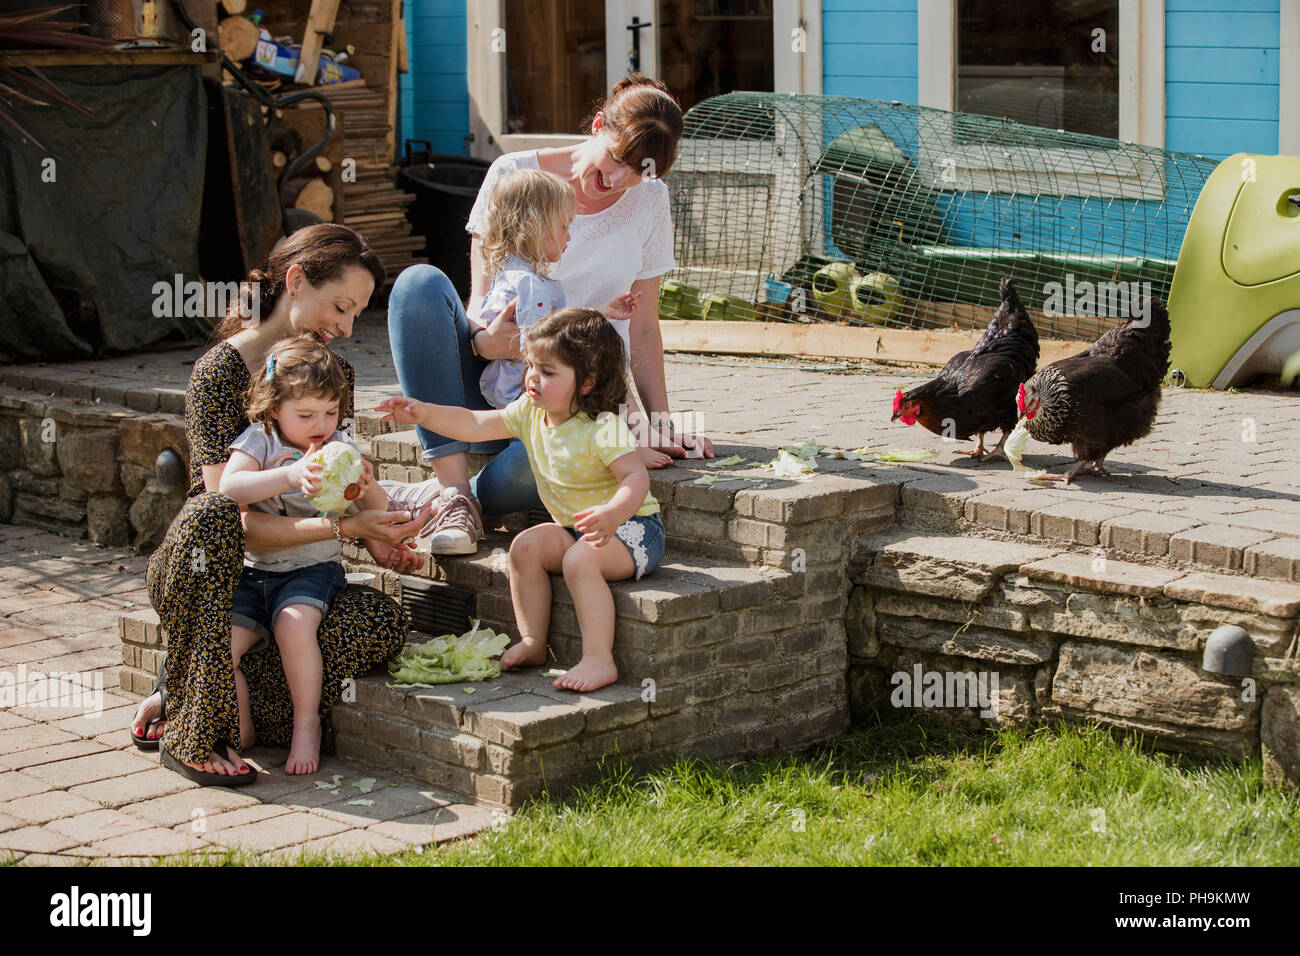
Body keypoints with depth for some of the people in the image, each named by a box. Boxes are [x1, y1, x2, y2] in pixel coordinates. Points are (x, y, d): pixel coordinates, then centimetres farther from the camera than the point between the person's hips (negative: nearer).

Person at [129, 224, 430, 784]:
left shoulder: (333, 371, 7)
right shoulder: (220, 371, -16)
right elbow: (238, 521, -25)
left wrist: (372, 535, -7)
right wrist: (346, 526, -33)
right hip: (194, 571, -5)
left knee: (382, 620, -27)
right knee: (212, 515, -41)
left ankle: (180, 701, -15)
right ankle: (200, 734, -32)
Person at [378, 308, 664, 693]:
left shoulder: (602, 429, -23)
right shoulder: (530, 414, 1)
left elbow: (637, 478, -33)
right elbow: (473, 425, 6)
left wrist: (611, 515, -52)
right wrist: (424, 413, -8)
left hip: (632, 528, -8)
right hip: (572, 528, 8)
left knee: (580, 560, -33)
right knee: (526, 545, -13)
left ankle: (599, 659, -32)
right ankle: (532, 642, -4)